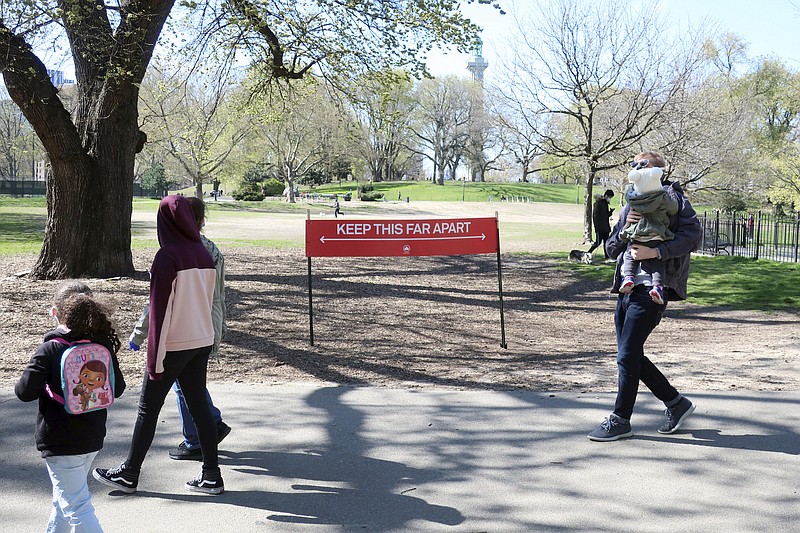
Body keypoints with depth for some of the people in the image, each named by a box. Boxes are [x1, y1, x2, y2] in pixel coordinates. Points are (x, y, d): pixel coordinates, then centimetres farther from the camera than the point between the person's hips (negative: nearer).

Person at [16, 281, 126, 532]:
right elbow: (118, 388, 6)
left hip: (60, 443, -6)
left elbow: (25, 391, -15)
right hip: (93, 438, 6)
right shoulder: (103, 344, -1)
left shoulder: (49, 350, -16)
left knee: (77, 507, -2)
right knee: (64, 496, 26)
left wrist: (45, 385, 4)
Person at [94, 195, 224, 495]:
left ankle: (129, 475, 18)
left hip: (174, 345, -7)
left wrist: (155, 355, -13)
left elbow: (160, 307, -16)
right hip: (202, 342, 7)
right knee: (198, 405, 11)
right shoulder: (204, 255, 5)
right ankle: (211, 476, 13)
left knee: (148, 408, 6)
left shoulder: (168, 256, -16)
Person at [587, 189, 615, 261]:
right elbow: (595, 215, -16)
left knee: (606, 242, 7)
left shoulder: (605, 203, 15)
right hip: (600, 228, -9)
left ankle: (607, 258, 8)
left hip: (606, 228, 9)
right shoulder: (598, 203, -11)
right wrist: (597, 227, -20)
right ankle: (588, 253, 6)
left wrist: (611, 212, 0)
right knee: (598, 242, -7)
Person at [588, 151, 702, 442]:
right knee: (631, 356, 10)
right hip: (627, 288, 8)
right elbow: (611, 249, 16)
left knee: (627, 355, -7)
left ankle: (620, 420, 6)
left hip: (651, 289, -8)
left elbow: (693, 234, -16)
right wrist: (624, 228, -4)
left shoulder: (672, 199, -2)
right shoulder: (631, 207, 19)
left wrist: (657, 251, -26)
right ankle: (676, 403, 25)